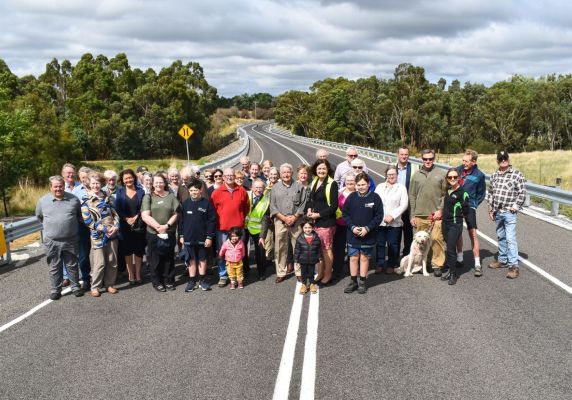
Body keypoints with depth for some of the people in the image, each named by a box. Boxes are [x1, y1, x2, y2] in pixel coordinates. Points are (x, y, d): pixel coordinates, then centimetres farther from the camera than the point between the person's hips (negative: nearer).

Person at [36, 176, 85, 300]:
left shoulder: (74, 199, 0)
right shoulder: (43, 201, -2)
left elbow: (79, 215, 16)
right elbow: (39, 216, 15)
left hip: (71, 240, 0)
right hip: (52, 241, 0)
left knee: (72, 265, 11)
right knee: (54, 267, 9)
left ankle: (75, 286, 24)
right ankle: (56, 289, 20)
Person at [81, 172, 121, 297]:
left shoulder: (106, 197, 11)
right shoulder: (86, 201, -5)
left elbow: (115, 214, 10)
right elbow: (88, 221, -11)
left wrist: (115, 227, -8)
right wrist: (106, 229, -15)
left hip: (112, 234, 5)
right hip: (98, 235, -5)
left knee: (112, 261, 7)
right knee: (100, 263, -5)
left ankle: (109, 284, 21)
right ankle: (95, 287, 10)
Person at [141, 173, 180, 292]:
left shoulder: (171, 196, 7)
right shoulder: (148, 197, 2)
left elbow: (175, 214, 1)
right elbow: (145, 216, -8)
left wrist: (166, 225, -13)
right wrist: (158, 226, -14)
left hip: (169, 233, 1)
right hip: (153, 233, -1)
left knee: (169, 258, 8)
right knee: (155, 259, 4)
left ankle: (169, 281, 20)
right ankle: (157, 282, 16)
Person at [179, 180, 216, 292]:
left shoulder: (206, 203, -6)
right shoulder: (185, 204, 1)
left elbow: (212, 221, -6)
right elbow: (181, 221, 7)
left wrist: (209, 237, -8)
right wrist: (181, 235, 5)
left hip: (202, 238, -1)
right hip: (188, 238, 1)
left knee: (202, 259, 10)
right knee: (191, 260, 9)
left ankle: (202, 280, 22)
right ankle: (192, 281, 18)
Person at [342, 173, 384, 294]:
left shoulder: (375, 197, -6)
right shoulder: (351, 197, -1)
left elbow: (379, 216, -6)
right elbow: (345, 214, 3)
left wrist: (367, 228, -15)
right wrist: (352, 227, -11)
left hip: (368, 235, -2)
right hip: (352, 234, 2)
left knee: (364, 258, 9)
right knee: (353, 258, 7)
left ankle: (362, 282, 20)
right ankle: (353, 282, 20)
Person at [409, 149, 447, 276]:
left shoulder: (441, 174, 4)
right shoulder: (416, 175, 10)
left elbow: (445, 194, 2)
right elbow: (412, 196, 10)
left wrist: (440, 210, -8)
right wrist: (412, 215, 6)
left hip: (436, 214, -2)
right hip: (420, 215, 2)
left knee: (437, 238, -9)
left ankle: (437, 265, 3)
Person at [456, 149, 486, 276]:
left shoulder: (479, 175, -8)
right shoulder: (458, 169, -1)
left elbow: (481, 194, 3)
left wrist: (473, 204, -3)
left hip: (469, 206, -4)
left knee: (473, 234, -10)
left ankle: (477, 264, -7)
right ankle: (459, 258, 31)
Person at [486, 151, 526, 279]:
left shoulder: (517, 174, -8)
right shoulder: (494, 175, 10)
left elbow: (521, 193, -7)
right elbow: (490, 192, 16)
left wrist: (515, 207, -12)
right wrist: (490, 208, 12)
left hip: (509, 213, -6)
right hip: (497, 212, 6)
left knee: (510, 239, -9)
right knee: (501, 237, 17)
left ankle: (513, 266, -5)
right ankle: (502, 260, 30)